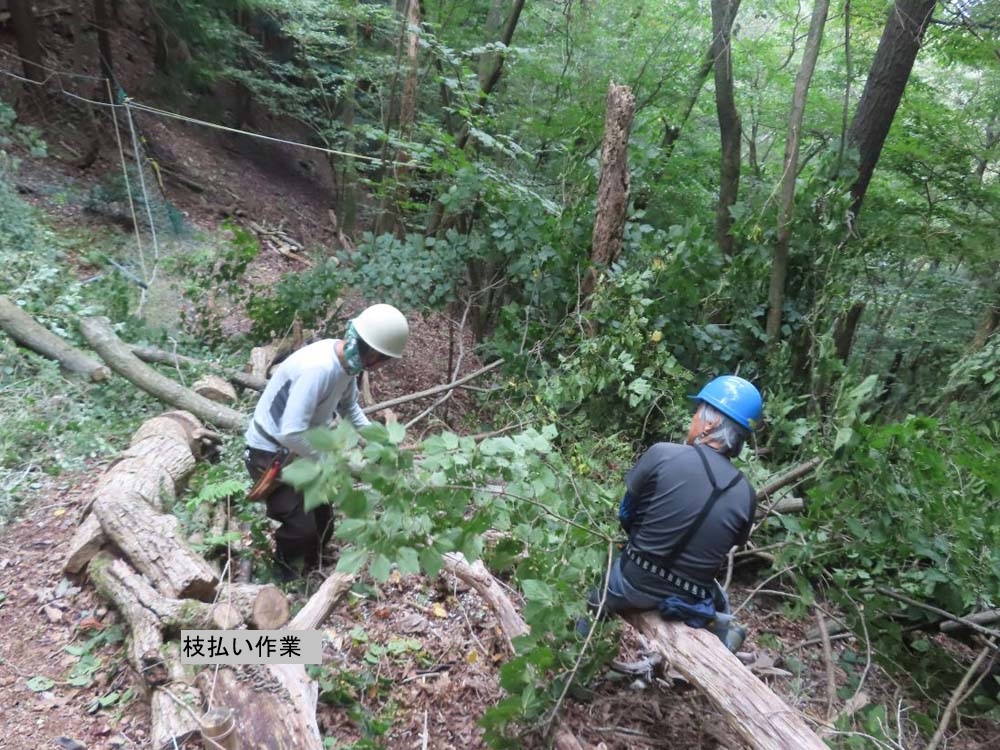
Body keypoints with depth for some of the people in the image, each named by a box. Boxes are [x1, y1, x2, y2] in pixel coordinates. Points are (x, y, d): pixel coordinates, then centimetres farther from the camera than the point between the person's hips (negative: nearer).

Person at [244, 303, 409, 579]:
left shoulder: (347, 359, -8)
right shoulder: (318, 369, -36)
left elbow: (349, 406, 11)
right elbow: (291, 433, -37)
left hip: (297, 449, 8)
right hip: (270, 454, -8)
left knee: (322, 518, 14)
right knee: (301, 527, -7)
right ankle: (285, 581, 20)